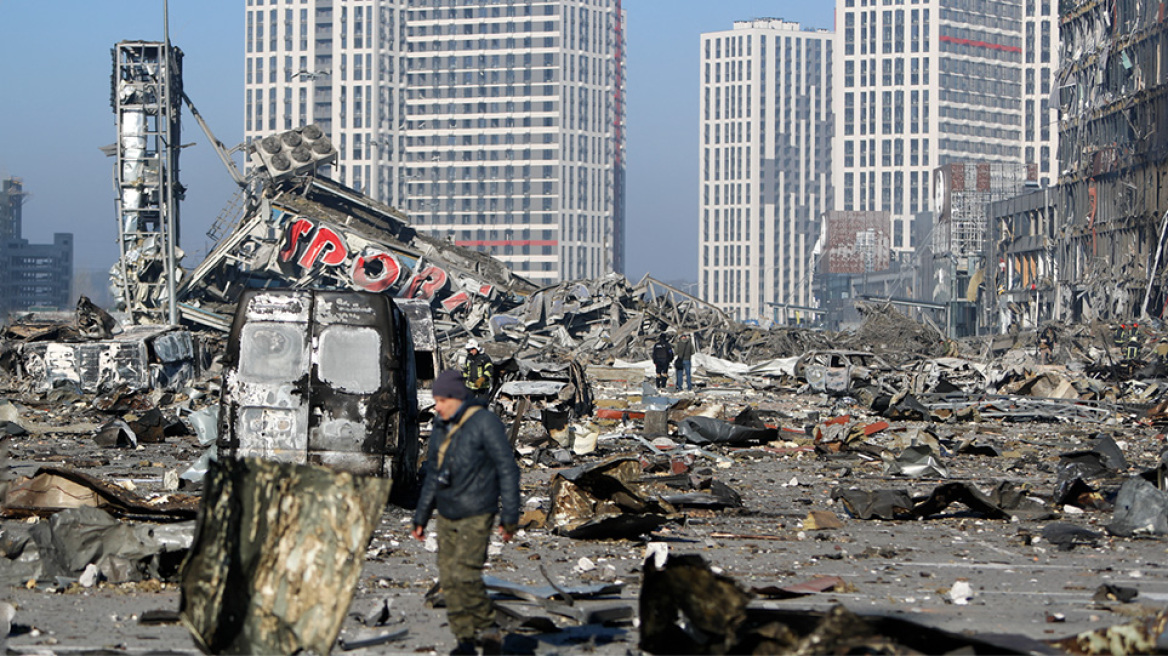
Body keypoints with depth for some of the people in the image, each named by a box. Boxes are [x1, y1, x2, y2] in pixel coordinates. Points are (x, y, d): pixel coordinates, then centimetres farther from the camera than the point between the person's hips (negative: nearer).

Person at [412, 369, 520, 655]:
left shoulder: (485, 423, -9)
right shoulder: (440, 428, 12)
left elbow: (508, 469, -8)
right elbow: (432, 474, 22)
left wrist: (509, 516, -11)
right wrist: (420, 517, 21)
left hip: (476, 516, -7)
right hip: (447, 516, 7)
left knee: (465, 573, -18)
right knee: (448, 578, 2)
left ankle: (488, 629, -2)